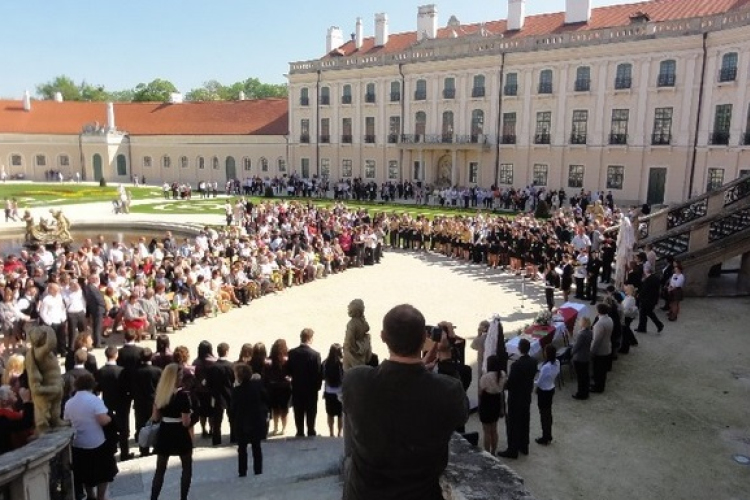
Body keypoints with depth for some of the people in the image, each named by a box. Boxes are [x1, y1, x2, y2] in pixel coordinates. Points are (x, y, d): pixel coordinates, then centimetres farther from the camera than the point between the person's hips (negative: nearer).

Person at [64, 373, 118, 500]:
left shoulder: (69, 403, 0)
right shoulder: (95, 400, -17)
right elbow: (103, 420, -25)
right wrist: (109, 418, -5)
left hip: (78, 445, 5)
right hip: (97, 444, -5)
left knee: (86, 473, 22)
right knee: (103, 473, 11)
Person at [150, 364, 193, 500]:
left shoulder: (159, 393, -1)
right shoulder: (182, 395, -19)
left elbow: (155, 418, 6)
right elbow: (186, 423, -19)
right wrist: (190, 413, 0)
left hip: (164, 433, 5)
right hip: (179, 435, -5)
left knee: (160, 469, 17)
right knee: (187, 468, 15)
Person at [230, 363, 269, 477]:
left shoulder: (237, 390, -16)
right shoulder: (258, 385, -6)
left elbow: (233, 408, -11)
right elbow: (266, 399, 3)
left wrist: (232, 420, 2)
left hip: (242, 424, -3)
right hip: (257, 422, 3)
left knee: (242, 449, 9)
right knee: (257, 447, 13)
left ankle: (242, 472, 10)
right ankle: (258, 471, 16)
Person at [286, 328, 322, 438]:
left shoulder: (292, 353, -9)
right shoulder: (315, 354, -19)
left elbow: (288, 370, -3)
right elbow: (318, 373, -17)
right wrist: (318, 385, -1)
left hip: (297, 387, 3)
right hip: (311, 388, -3)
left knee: (298, 412, 14)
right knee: (311, 412, 12)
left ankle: (300, 432, 21)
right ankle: (311, 432, 18)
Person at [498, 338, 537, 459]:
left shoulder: (516, 365, -27)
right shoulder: (533, 362, -5)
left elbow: (509, 383, -22)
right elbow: (531, 378, 6)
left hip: (515, 398, -7)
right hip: (527, 396, 7)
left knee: (513, 424, 4)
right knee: (524, 422, 19)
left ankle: (512, 450, 12)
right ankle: (524, 446, 32)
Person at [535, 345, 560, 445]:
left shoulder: (546, 367, -31)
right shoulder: (557, 363, -8)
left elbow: (539, 382, -19)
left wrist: (536, 388, 2)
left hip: (543, 392, -8)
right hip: (551, 389, 8)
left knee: (544, 414, 8)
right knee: (548, 413, 21)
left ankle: (545, 438, 21)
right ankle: (548, 436, 34)